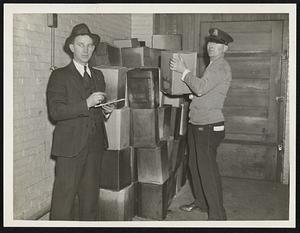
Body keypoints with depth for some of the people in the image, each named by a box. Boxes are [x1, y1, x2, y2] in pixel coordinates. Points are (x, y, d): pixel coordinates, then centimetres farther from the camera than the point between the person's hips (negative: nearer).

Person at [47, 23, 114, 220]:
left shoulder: (98, 76, 17)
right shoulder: (59, 76, -2)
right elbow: (55, 112, -14)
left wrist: (106, 111, 4)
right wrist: (86, 104, -21)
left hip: (95, 145, 6)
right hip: (70, 147, -5)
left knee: (91, 196, 11)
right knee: (64, 199, -3)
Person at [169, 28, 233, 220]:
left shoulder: (222, 67, -12)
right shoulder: (212, 66, 19)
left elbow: (201, 88, -24)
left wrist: (183, 70, -15)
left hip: (209, 127, -10)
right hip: (196, 125, 10)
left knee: (208, 169, -7)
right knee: (195, 165, 18)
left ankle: (217, 215, 4)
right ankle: (201, 201, 35)